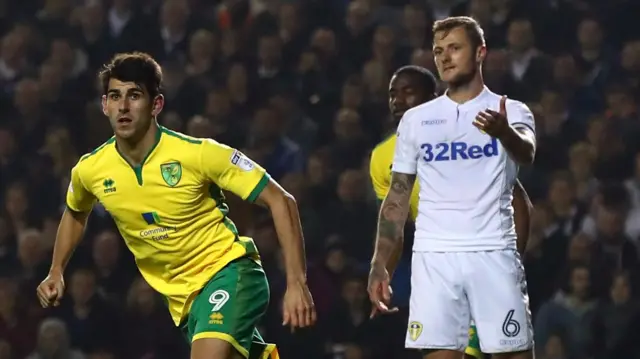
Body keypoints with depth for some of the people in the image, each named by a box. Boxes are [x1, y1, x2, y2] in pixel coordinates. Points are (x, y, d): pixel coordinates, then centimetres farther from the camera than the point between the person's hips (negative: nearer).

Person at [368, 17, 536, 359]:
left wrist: (504, 133, -45)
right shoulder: (416, 120, 12)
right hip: (433, 256, 2)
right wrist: (379, 264, 4)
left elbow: (526, 153, -20)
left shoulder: (511, 112, 3)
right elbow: (397, 199, 15)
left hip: (493, 254, -2)